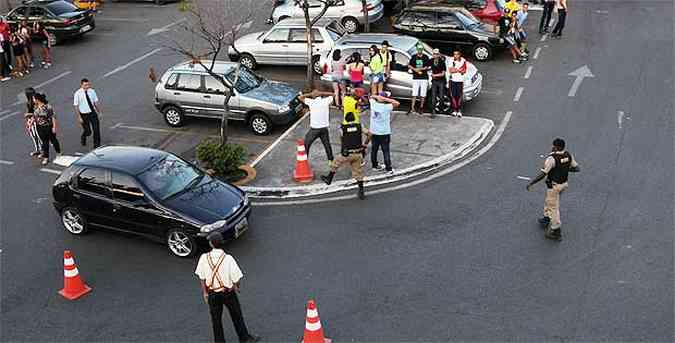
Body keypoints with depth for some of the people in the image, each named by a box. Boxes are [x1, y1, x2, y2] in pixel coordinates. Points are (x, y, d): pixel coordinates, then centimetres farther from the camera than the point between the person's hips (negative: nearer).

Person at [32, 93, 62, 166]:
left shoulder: (48, 107, -18)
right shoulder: (36, 107, 1)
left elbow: (53, 117, -15)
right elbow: (34, 116, 13)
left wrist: (54, 126, -16)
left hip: (49, 127, -4)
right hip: (40, 127, 4)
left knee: (53, 140, 13)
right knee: (45, 142, 10)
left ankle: (58, 153, 35)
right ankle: (46, 157, 17)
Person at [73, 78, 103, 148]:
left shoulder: (92, 91, -4)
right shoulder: (77, 94, -14)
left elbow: (96, 102, 5)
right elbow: (76, 106, -10)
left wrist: (100, 112, 6)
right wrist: (79, 117, -13)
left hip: (93, 113, 3)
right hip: (84, 115, -3)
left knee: (96, 129, 1)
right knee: (88, 131, 4)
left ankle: (97, 145, 18)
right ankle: (83, 138, 41)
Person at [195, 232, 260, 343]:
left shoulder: (204, 258, -15)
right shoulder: (228, 259, -22)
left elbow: (201, 277, -5)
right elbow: (237, 277, -16)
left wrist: (205, 292, 10)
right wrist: (237, 287, 7)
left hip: (212, 293, 2)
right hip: (228, 292, -2)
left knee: (215, 318, 19)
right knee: (237, 316, 18)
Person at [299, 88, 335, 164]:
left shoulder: (311, 102, -7)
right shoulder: (326, 101, -2)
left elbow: (300, 97, 4)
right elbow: (332, 94, 16)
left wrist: (310, 94, 1)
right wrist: (322, 93, 7)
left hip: (314, 129, -3)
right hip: (324, 128, 3)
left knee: (306, 145, 9)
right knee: (327, 145, 16)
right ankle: (331, 160, 23)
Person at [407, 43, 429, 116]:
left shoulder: (425, 57, 4)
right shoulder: (414, 57, 8)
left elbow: (426, 67, -2)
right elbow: (409, 65, 5)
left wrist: (419, 69, -13)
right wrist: (414, 69, -11)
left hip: (424, 78, 0)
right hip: (416, 78, 0)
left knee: (423, 94, 2)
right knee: (414, 93, -3)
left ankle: (421, 108, 13)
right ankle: (412, 108, -2)